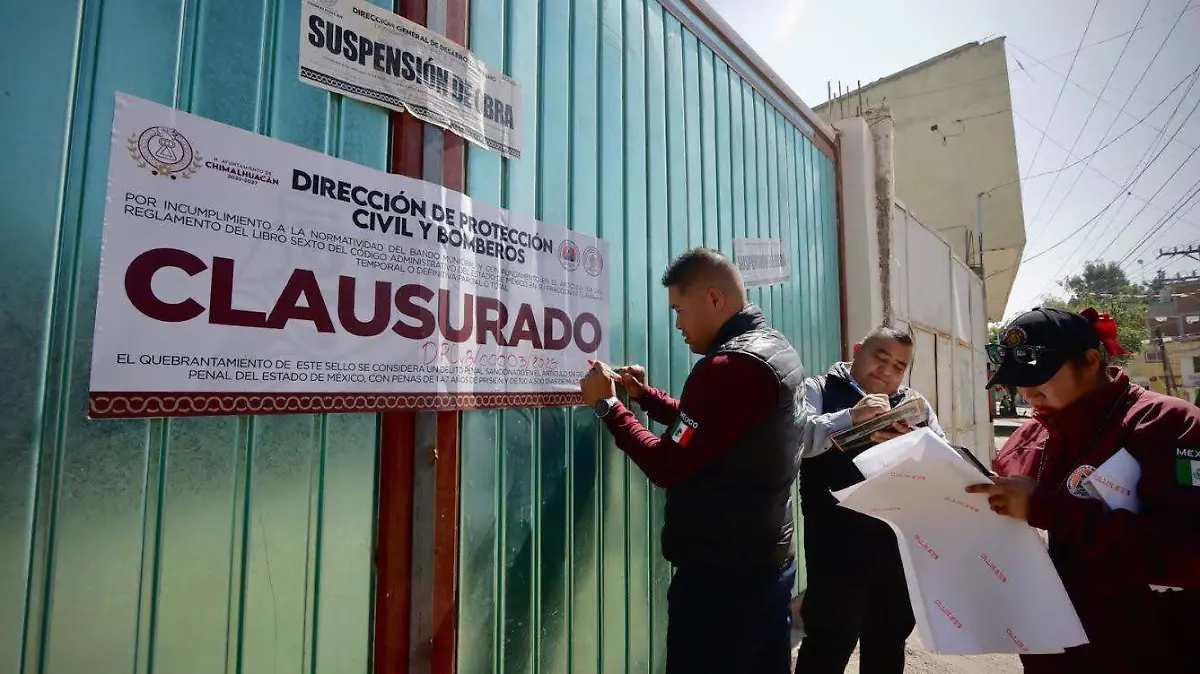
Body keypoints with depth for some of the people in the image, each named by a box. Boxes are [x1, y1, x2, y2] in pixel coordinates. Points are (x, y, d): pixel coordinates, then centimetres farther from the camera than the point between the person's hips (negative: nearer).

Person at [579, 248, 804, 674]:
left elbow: (667, 466, -22)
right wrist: (645, 396, 8)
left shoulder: (731, 366, -24)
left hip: (721, 574, -10)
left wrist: (607, 405, -12)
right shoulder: (777, 348, 8)